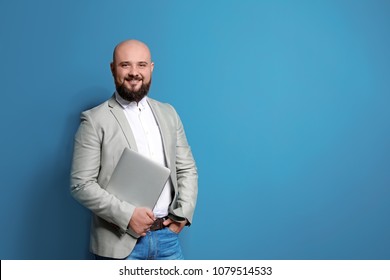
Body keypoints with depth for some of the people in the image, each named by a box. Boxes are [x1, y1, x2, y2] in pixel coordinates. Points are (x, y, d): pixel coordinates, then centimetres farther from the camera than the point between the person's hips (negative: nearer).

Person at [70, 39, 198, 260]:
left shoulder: (168, 113, 8)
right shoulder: (95, 120, -6)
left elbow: (187, 169, 10)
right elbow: (81, 184, -9)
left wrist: (183, 213, -3)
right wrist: (127, 214, -17)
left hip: (168, 236, 4)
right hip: (121, 242, -4)